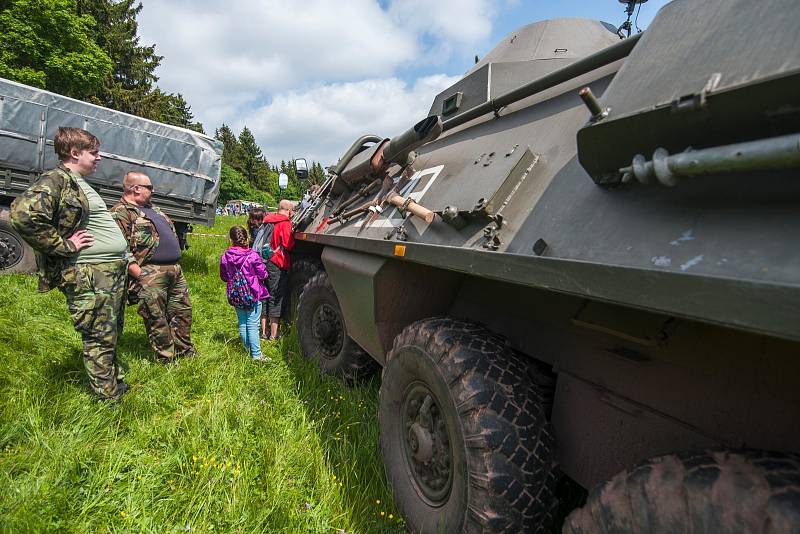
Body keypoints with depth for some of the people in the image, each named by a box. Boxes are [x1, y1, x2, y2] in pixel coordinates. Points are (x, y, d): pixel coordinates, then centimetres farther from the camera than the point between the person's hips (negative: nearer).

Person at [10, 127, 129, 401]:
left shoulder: (80, 183, 19)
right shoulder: (56, 179, -11)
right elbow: (23, 213, -28)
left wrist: (128, 258, 21)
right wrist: (64, 246, -19)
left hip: (113, 272, 10)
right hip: (89, 276, -10)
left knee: (111, 335, 19)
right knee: (99, 340, -1)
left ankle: (116, 384, 34)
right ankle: (110, 400, 9)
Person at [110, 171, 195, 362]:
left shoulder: (152, 209, 22)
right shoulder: (120, 213, -7)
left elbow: (171, 234, 27)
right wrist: (139, 274, -20)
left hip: (175, 270, 9)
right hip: (150, 275, -9)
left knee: (183, 311, 14)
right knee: (157, 319, 0)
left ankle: (185, 352, 28)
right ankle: (167, 360, 11)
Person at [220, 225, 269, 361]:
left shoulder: (225, 257, -3)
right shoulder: (253, 255, -14)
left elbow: (223, 277, 9)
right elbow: (263, 275, -8)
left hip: (235, 297, 4)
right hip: (253, 295, -4)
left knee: (242, 323, 15)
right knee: (253, 325, 0)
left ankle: (248, 350, 24)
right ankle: (256, 354, 4)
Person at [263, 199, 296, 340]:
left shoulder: (268, 221, 14)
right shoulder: (285, 223, -10)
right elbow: (289, 245, -14)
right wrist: (294, 236, 1)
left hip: (265, 262, 8)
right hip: (278, 265, -8)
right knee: (277, 298, 0)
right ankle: (273, 335, 5)